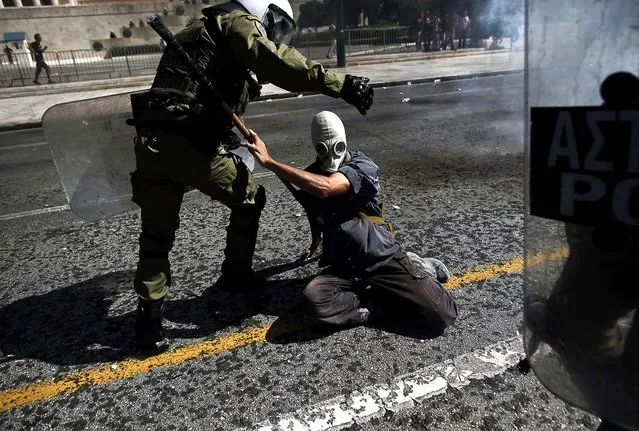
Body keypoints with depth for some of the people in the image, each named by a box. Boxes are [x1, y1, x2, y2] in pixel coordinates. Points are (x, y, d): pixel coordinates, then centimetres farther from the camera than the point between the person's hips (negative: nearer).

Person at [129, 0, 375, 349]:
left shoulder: (204, 30, 32)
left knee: (157, 233, 17)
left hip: (151, 140, 8)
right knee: (250, 199, 16)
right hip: (190, 144, -8)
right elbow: (276, 61, -18)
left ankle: (149, 316, 19)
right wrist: (339, 84, -22)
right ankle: (235, 274, 29)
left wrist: (226, 136, 34)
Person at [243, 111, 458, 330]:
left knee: (443, 316, -14)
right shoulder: (311, 175, 7)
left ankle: (417, 270, 14)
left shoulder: (362, 166, -11)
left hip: (384, 259, -3)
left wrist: (269, 162, -32)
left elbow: (325, 188, -32)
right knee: (315, 298, -31)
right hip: (345, 268, 4)